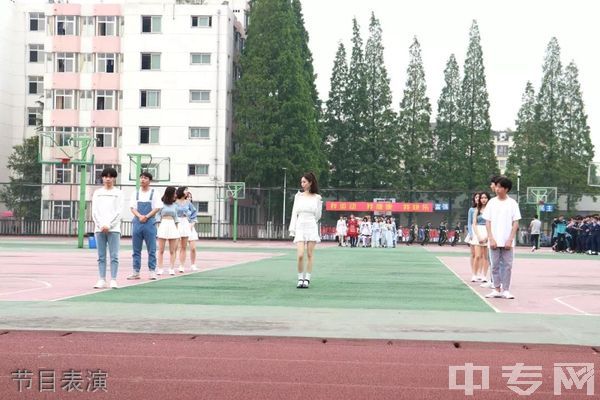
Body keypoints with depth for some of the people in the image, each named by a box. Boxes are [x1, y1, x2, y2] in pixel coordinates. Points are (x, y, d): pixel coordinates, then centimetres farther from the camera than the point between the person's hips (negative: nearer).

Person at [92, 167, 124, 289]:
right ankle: (102, 280, 5)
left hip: (113, 229, -2)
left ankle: (113, 280, -4)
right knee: (101, 256, 3)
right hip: (99, 228, 2)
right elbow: (94, 211, 7)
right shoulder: (97, 193, 13)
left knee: (114, 256, -5)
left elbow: (119, 212, 0)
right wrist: (101, 225, -6)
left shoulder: (118, 193, 7)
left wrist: (109, 225, -9)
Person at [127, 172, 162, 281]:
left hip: (149, 223, -3)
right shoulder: (135, 193, 10)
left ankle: (152, 271, 2)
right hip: (137, 222, 3)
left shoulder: (154, 194, 3)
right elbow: (132, 207, 5)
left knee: (151, 249, -2)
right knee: (136, 249, 5)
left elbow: (157, 208, -3)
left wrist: (146, 216, -14)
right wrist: (140, 216, -13)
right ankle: (136, 272, 9)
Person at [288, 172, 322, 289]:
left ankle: (307, 279, 8)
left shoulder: (317, 198, 3)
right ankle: (300, 278, 5)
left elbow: (317, 216, 10)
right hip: (300, 227, 1)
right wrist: (292, 229, 2)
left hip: (311, 227, -1)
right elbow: (294, 213, 7)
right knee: (300, 255, -9)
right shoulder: (298, 196, 8)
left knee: (309, 255, 1)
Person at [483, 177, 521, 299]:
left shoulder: (512, 203, 2)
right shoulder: (492, 202, 4)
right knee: (495, 265, 4)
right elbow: (487, 222, 4)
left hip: (507, 242, -1)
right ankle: (496, 290, 12)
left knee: (507, 265, 0)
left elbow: (516, 223, 1)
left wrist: (510, 240, -8)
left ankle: (506, 290, 6)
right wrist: (491, 238, -6)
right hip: (494, 241, 1)